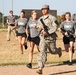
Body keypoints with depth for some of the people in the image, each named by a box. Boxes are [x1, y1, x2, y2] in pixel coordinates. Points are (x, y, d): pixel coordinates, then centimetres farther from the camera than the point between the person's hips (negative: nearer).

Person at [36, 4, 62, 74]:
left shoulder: (52, 18, -8)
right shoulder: (40, 19, 9)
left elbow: (55, 28, -17)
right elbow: (39, 29, 15)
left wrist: (47, 33, -27)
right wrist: (41, 27, -9)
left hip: (51, 38, -3)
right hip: (43, 38, 3)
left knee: (53, 51, 16)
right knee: (42, 52, -12)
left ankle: (59, 50, 54)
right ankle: (40, 68, -17)